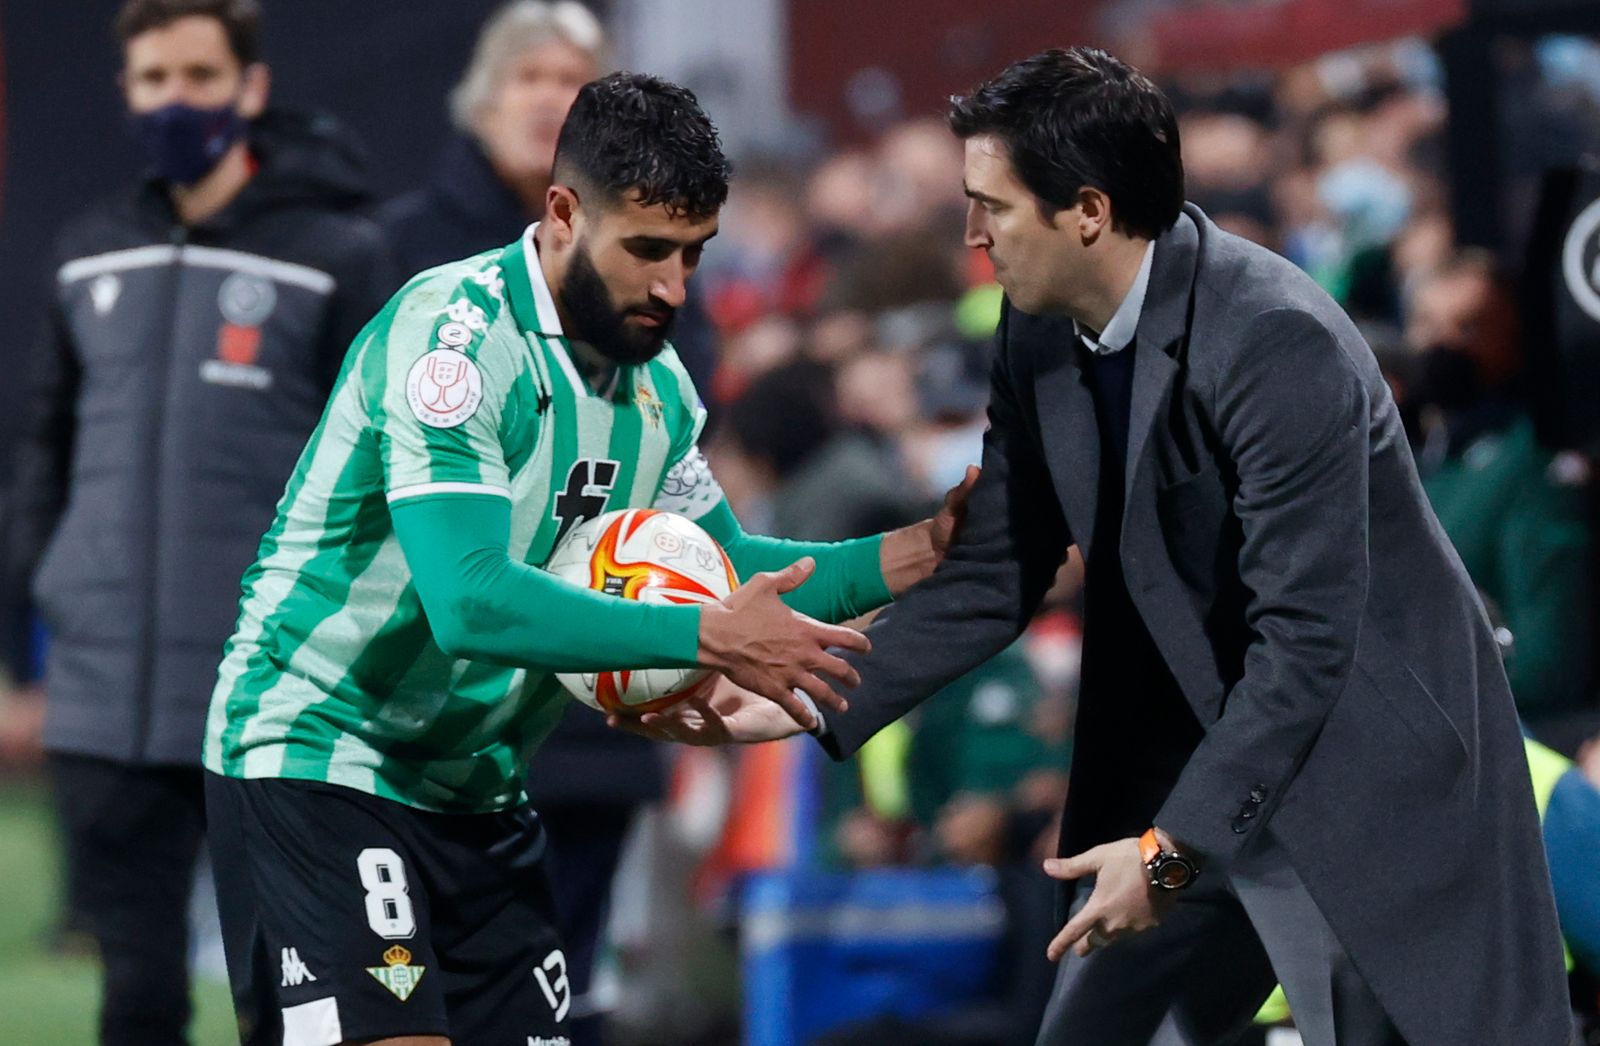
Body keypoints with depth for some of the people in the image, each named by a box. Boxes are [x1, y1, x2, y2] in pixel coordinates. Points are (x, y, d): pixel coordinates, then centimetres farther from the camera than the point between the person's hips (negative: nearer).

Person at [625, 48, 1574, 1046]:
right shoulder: (1042, 337, -1)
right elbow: (991, 582, 7)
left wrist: (1174, 848, -26)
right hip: (1194, 750, 8)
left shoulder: (1281, 343, -25)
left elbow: (1304, 637, -26)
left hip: (1372, 761, -8)